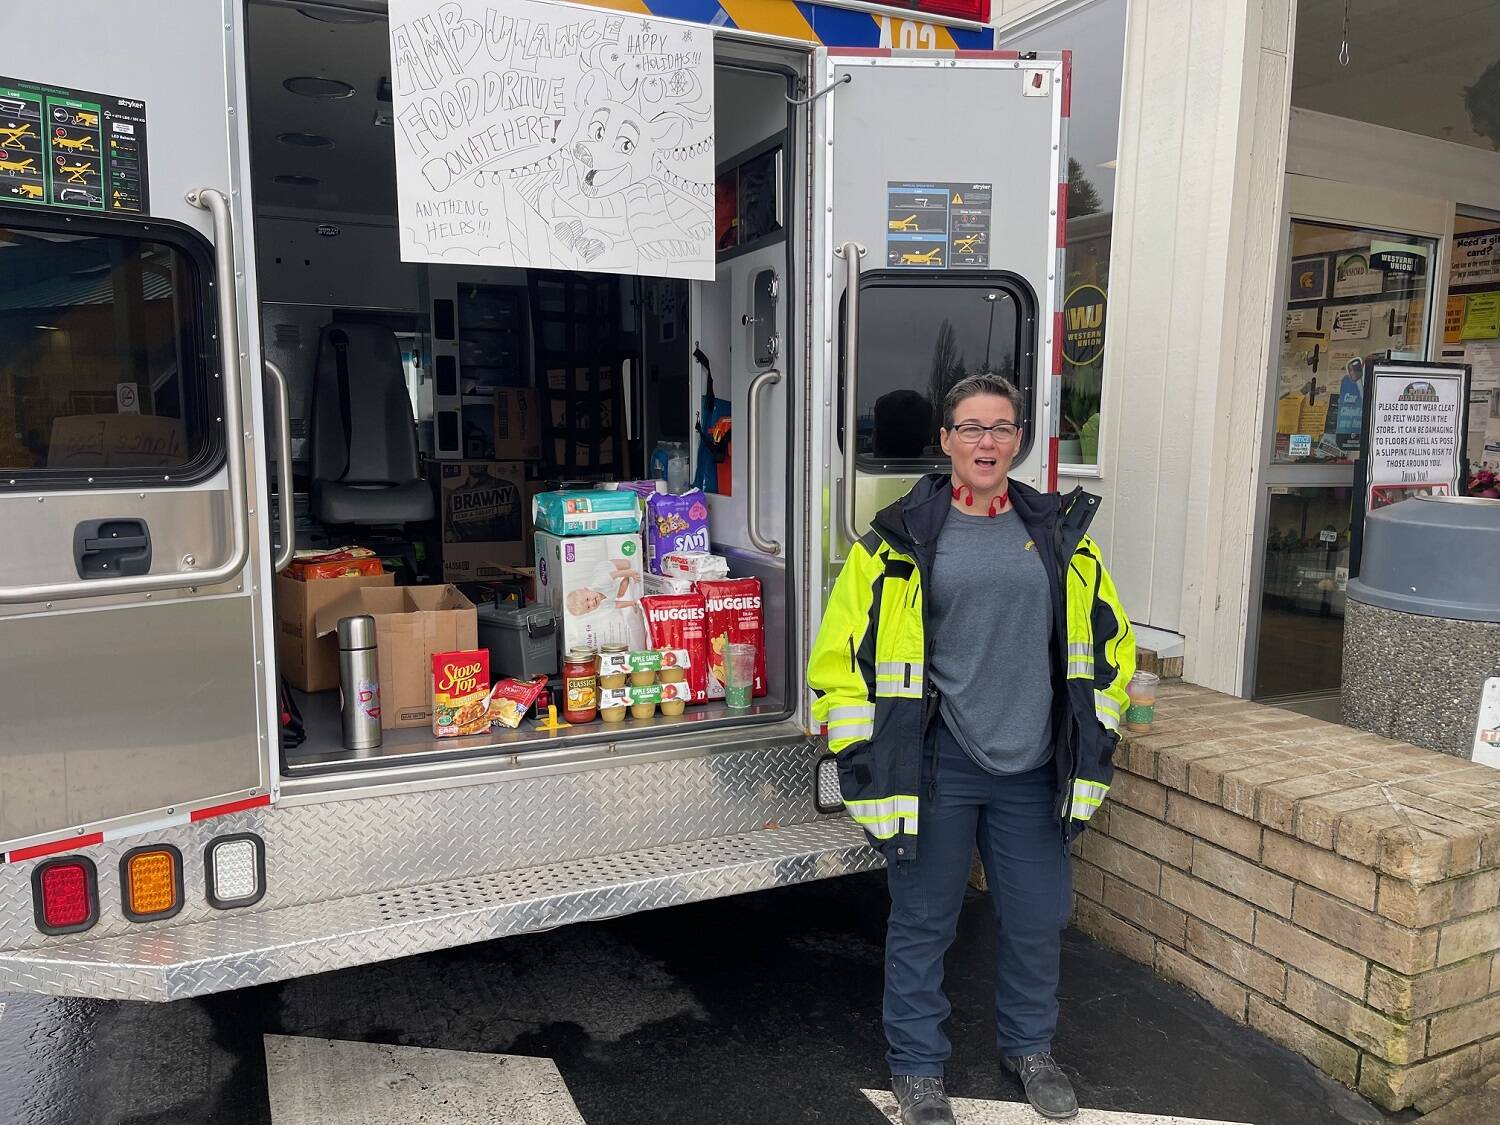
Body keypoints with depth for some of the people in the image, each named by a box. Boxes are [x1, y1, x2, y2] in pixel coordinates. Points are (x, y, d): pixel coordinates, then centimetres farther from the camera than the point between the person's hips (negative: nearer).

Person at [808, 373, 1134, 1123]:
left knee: (1038, 918, 16)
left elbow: (1107, 642, 14)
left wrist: (1093, 747, 10)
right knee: (923, 921, 9)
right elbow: (842, 653, -4)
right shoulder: (902, 539, -5)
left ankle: (1028, 1046, 43)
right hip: (936, 770, -3)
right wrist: (865, 763, -7)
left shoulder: (1060, 533, 6)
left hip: (1033, 769, 3)